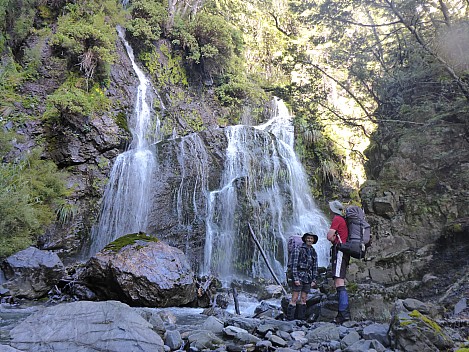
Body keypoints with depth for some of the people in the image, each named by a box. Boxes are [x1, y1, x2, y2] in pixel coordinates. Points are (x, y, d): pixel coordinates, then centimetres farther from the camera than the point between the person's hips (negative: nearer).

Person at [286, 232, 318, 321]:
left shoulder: (313, 252, 12)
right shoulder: (298, 249, -5)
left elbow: (315, 267, 15)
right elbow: (294, 264, -9)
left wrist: (314, 280, 8)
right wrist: (295, 278, -15)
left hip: (308, 278, 5)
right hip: (298, 276, -5)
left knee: (304, 299, 8)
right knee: (294, 298, -6)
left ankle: (301, 318, 14)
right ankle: (290, 318, -2)